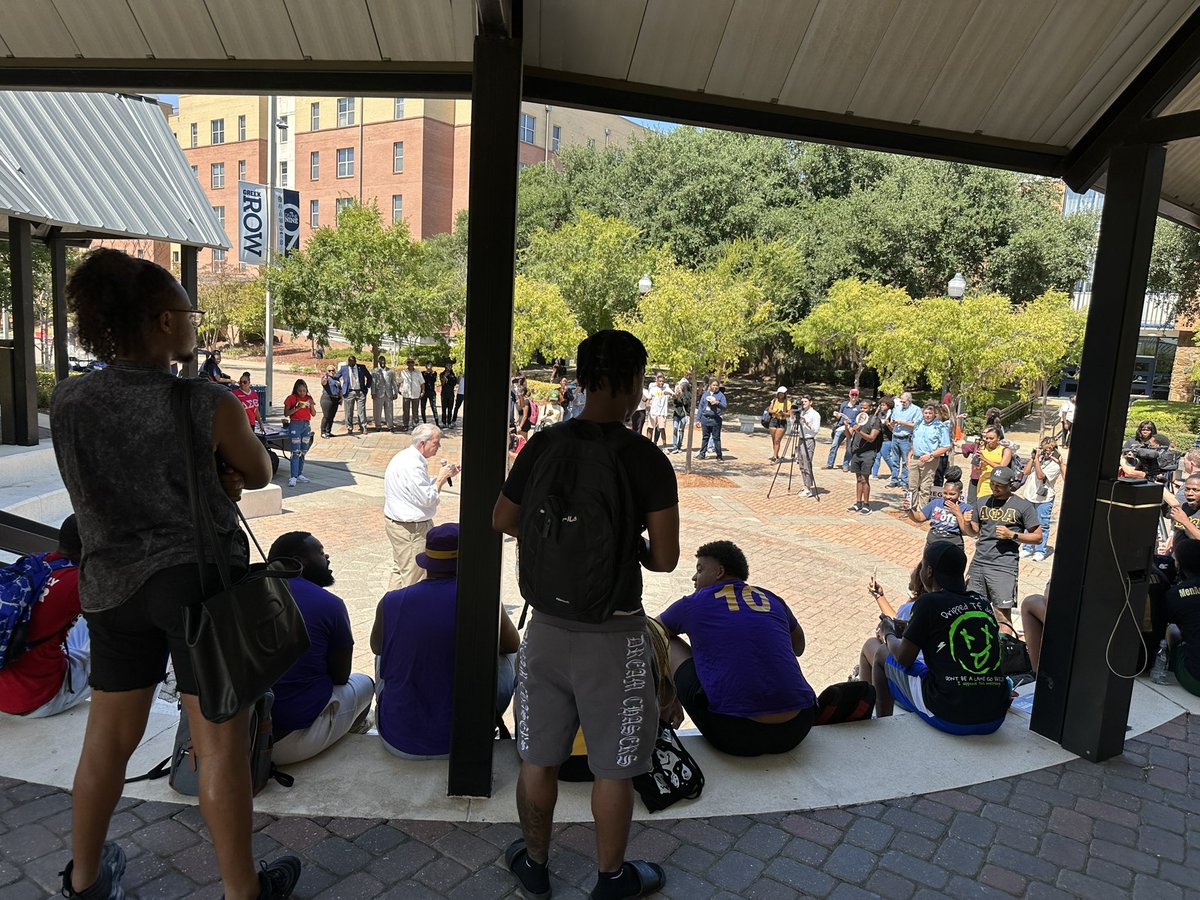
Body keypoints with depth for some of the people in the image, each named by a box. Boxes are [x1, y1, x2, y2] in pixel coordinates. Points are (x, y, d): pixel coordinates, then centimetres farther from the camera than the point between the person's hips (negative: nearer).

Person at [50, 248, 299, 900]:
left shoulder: (68, 402, -2)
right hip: (200, 580, -5)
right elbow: (258, 474, 1)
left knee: (108, 739, 21)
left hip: (112, 585, 5)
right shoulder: (207, 405, -15)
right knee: (221, 747, 7)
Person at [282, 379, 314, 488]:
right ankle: (293, 477, -12)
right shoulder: (291, 398, -4)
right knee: (296, 452, -10)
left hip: (307, 425, 5)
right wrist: (297, 408, -19)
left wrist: (311, 405, -9)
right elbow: (286, 413, -7)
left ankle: (300, 475, 19)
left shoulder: (308, 398, 9)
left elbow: (313, 414, 9)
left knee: (303, 452, 10)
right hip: (295, 425, -5)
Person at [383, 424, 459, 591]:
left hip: (398, 523, 11)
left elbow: (424, 487, 17)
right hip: (410, 528, -11)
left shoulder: (408, 457, 9)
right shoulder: (412, 465, -25)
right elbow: (427, 498, -25)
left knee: (400, 569, 20)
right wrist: (441, 478, -13)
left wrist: (445, 476, 7)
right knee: (412, 577, 0)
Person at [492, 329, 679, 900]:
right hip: (613, 634, -4)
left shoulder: (542, 446, -5)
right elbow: (664, 561, -13)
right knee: (613, 767, 15)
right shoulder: (648, 461, -16)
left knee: (538, 757, 19)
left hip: (548, 624, 4)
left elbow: (502, 521, 8)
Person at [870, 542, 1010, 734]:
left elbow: (904, 658, 0)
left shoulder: (928, 603, -7)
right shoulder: (984, 605, 11)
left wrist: (888, 635, 22)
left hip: (949, 718, -6)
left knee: (882, 655, 17)